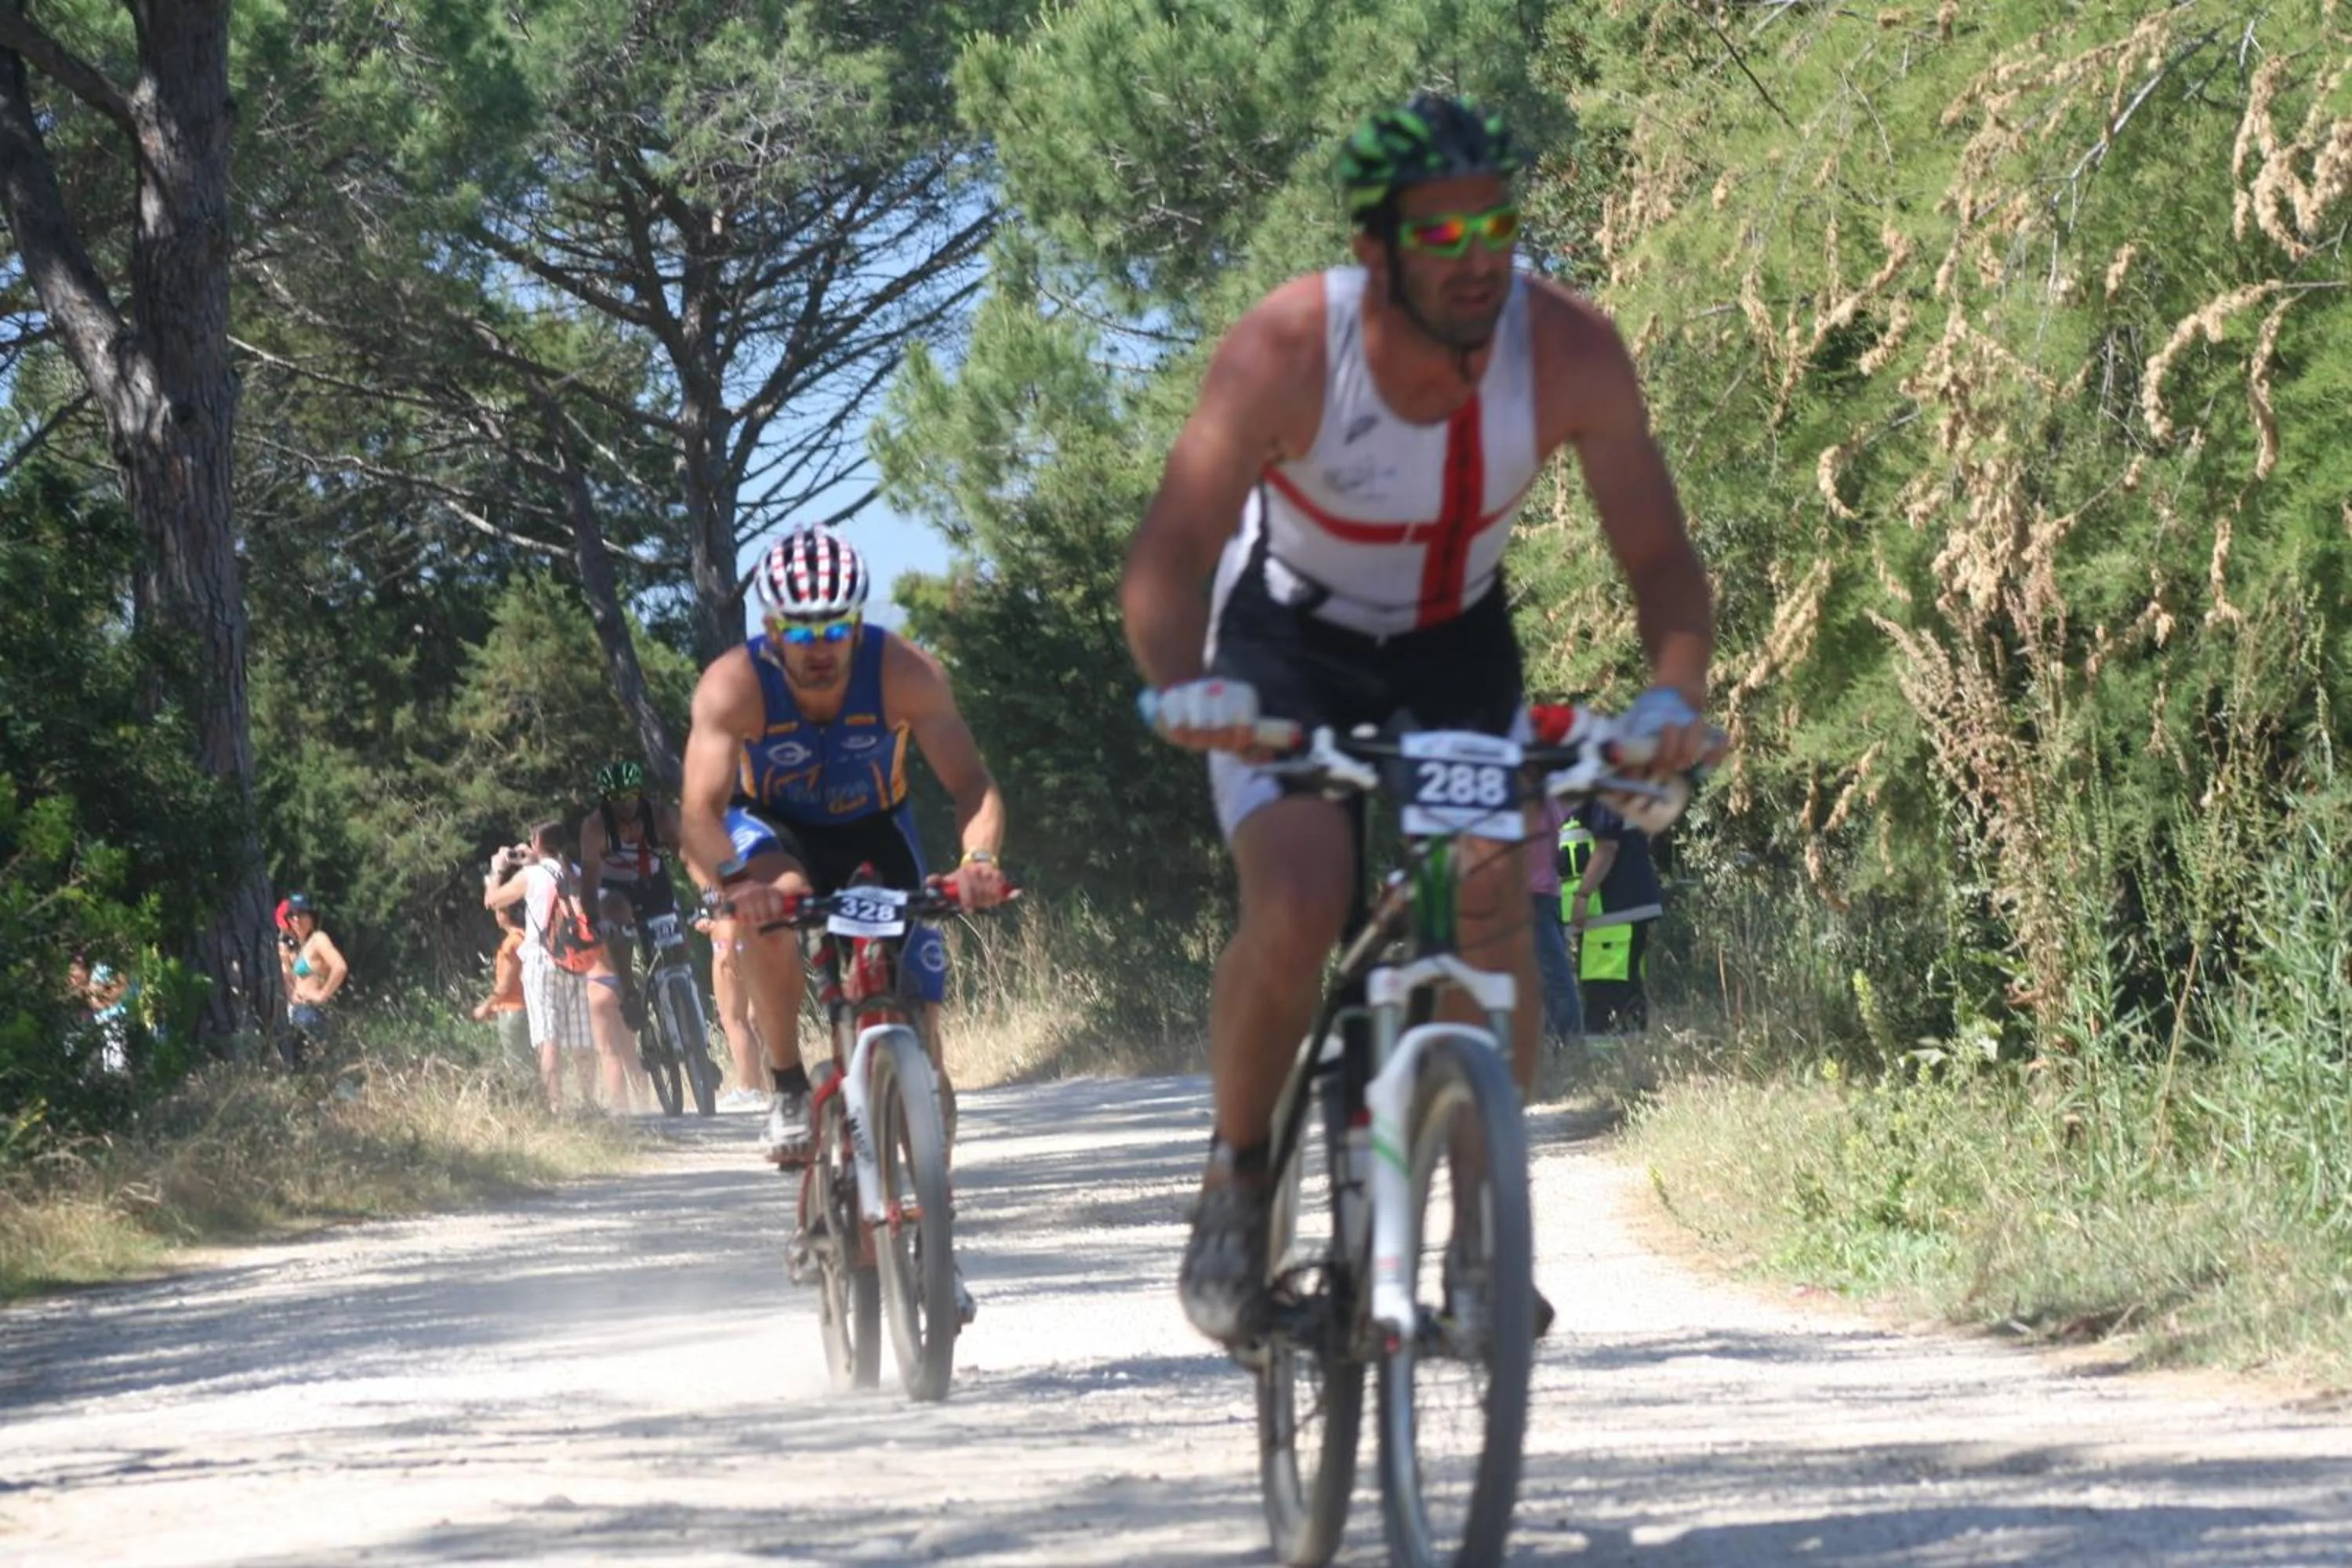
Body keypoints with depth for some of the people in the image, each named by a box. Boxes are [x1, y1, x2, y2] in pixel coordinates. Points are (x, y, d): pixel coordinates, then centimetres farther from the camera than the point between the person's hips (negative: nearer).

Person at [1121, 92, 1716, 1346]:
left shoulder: (1568, 352, -23)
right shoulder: (1287, 349, -30)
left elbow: (1657, 553, -17)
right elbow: (1169, 557, -31)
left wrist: (1673, 695, -37)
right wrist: (1186, 687, -51)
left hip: (1456, 645, 2)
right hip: (1288, 644, -2)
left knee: (1496, 916, -17)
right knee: (1297, 909, -26)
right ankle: (1236, 1179, -2)